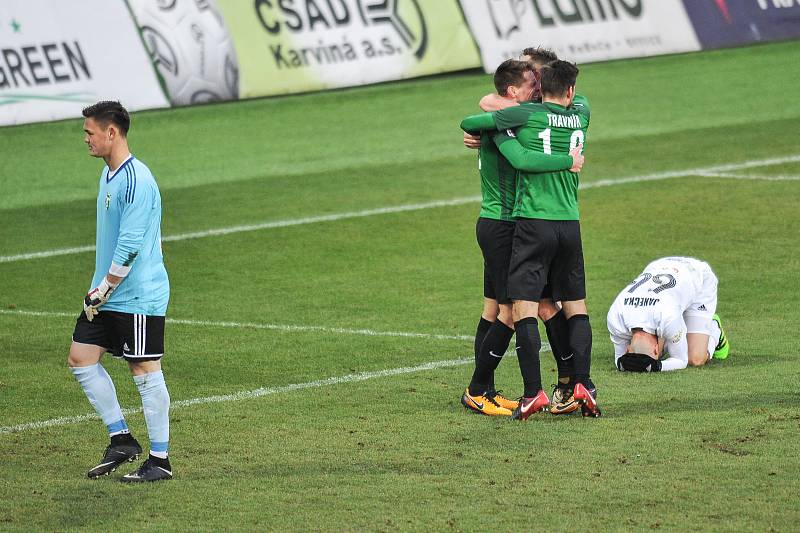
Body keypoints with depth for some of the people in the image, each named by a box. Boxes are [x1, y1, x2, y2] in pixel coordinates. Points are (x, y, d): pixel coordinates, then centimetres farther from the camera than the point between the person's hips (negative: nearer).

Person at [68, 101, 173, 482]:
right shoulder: (108, 174, 12)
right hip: (107, 295, 10)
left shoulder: (136, 180, -19)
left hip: (138, 297, -10)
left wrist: (103, 291, -18)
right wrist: (98, 289, 18)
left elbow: (130, 246, -23)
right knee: (81, 358, 7)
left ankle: (160, 460, 5)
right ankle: (121, 439, 16)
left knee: (144, 371, -3)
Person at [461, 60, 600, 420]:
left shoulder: (525, 114, -4)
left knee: (524, 308, -5)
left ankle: (533, 392, -12)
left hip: (533, 221, -4)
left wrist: (482, 130, 26)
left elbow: (468, 123, 2)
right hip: (570, 224, 4)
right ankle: (581, 385, 5)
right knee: (575, 307, 13)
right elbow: (577, 100, 34)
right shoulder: (580, 116, 8)